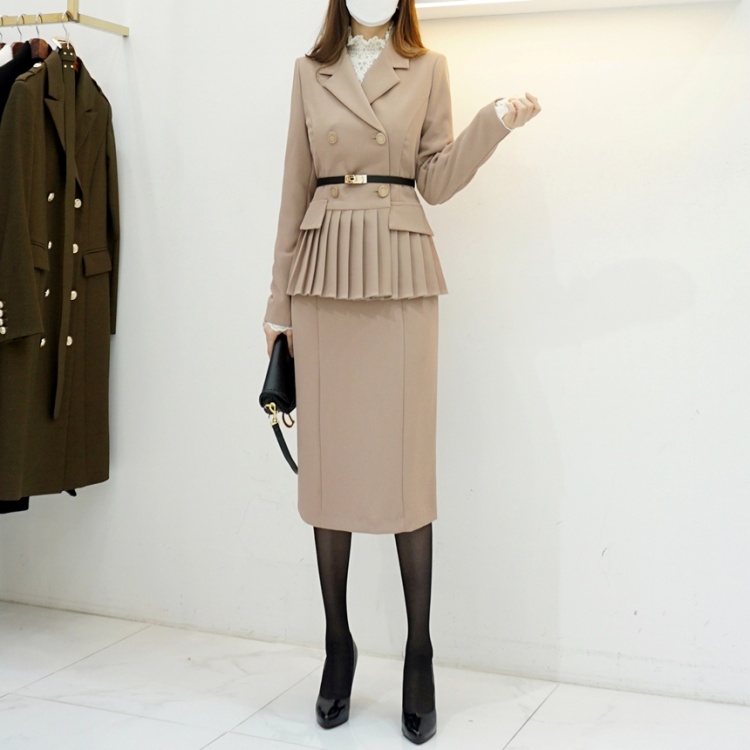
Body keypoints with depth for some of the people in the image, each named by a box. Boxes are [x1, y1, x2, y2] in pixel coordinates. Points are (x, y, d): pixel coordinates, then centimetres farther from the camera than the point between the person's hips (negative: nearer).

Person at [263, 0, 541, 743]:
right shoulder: (310, 72, 12)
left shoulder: (427, 69, 9)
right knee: (328, 459, 3)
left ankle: (419, 654, 8)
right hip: (324, 271, 2)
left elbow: (437, 181, 4)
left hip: (400, 272, -2)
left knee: (406, 461, -3)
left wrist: (495, 122, -11)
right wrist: (280, 297, 10)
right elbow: (297, 187, 11)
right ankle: (337, 643, 16)